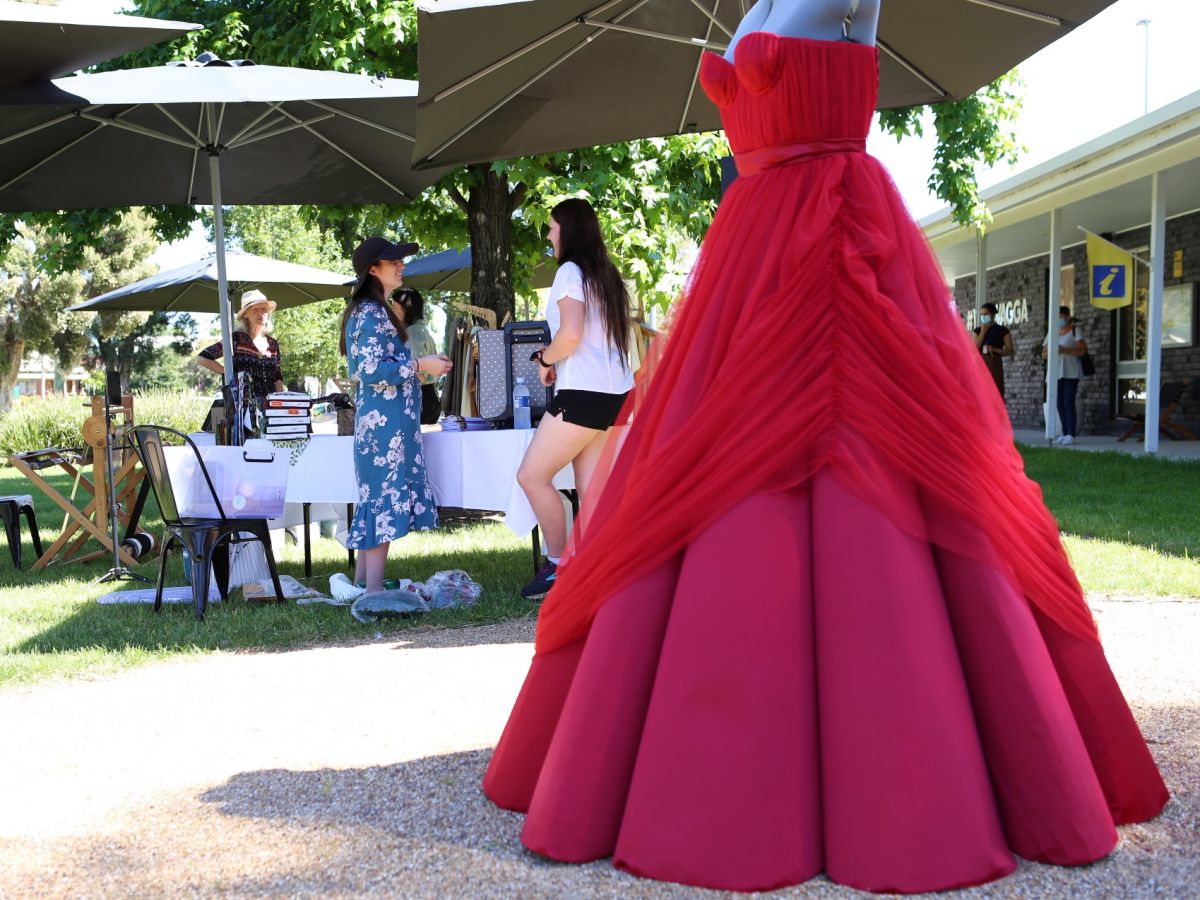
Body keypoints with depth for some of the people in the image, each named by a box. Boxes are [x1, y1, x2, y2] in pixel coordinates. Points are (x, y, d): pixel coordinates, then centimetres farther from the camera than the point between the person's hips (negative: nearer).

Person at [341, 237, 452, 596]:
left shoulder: (372, 310, 18)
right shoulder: (371, 313, -13)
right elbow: (370, 369, -21)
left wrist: (419, 365, 20)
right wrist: (419, 365, -16)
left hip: (380, 418, 11)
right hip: (386, 419, -11)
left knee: (375, 496, 12)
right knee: (385, 497, -10)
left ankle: (363, 580, 16)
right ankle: (374, 587, -10)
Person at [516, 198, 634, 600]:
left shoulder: (571, 271, -8)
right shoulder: (607, 274, 18)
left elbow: (571, 333, -21)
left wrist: (545, 359, -2)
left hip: (583, 394, -9)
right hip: (615, 391, 9)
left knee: (531, 476, -1)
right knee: (591, 488, 7)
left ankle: (558, 564, 3)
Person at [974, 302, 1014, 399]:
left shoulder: (1002, 331, 4)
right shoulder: (978, 331, 13)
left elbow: (1010, 351, 1)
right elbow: (974, 349, 0)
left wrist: (994, 349, -13)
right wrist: (983, 332, -4)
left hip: (995, 364, -3)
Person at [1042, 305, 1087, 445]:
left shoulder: (1074, 330, 0)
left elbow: (1081, 350, -10)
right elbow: (1043, 354, 14)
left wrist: (1064, 350, -22)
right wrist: (1049, 350, -9)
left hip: (1070, 373, -5)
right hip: (1056, 373, 6)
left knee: (1069, 403, -11)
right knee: (1060, 405, 4)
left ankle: (1071, 435, -11)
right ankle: (1065, 434, 8)